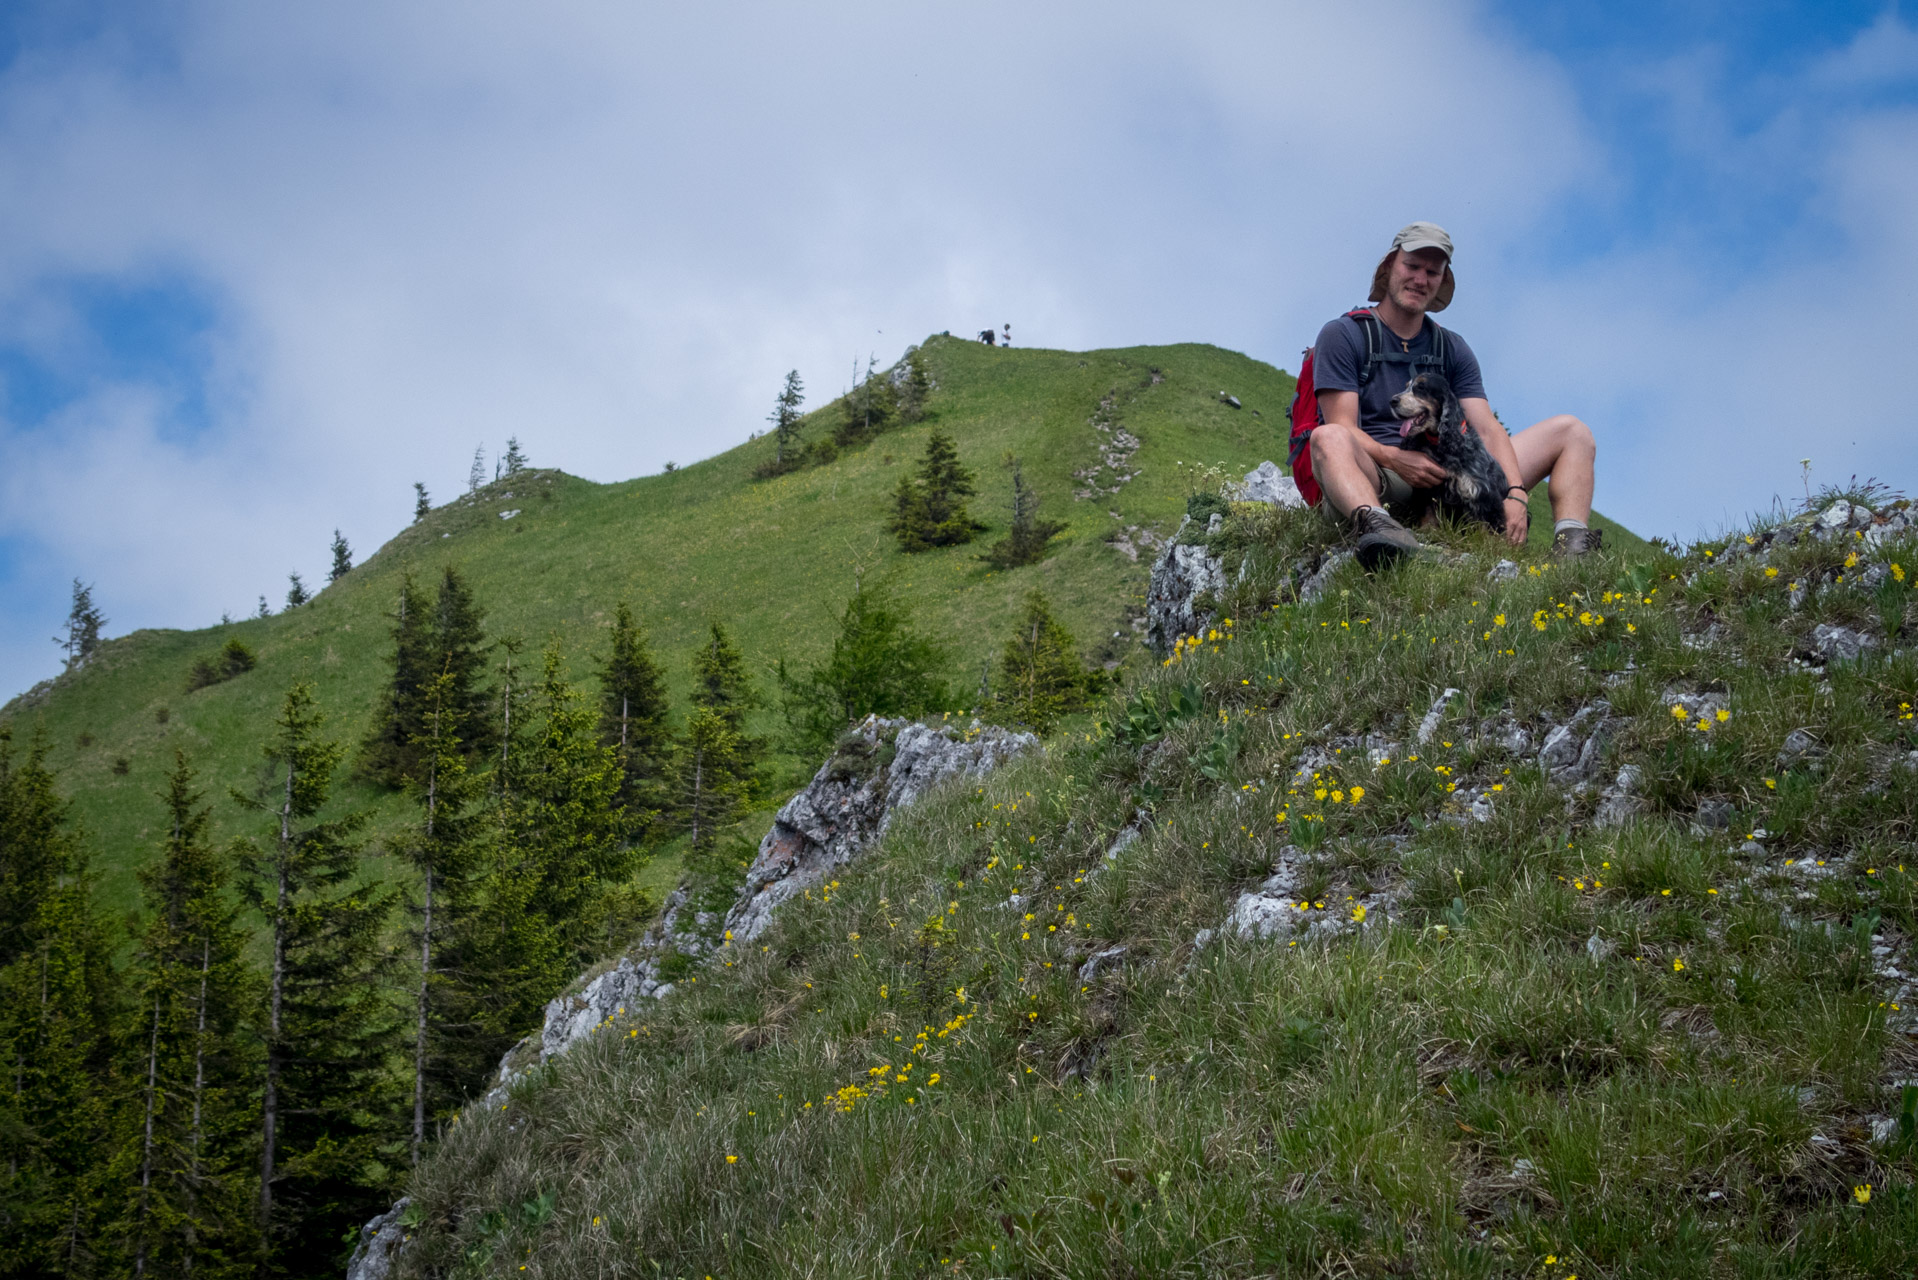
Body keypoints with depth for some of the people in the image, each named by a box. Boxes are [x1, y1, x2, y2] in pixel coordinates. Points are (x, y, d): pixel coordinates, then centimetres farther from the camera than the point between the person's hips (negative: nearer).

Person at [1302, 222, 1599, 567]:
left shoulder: (1452, 350, 19)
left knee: (1572, 432, 1)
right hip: (1375, 482, -5)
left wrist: (1515, 493, -14)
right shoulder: (1343, 336, 5)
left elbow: (1486, 428, 6)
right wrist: (1395, 459, -28)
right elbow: (1341, 431, -7)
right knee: (1327, 438, -38)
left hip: (1445, 477, 5)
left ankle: (1572, 541, -27)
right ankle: (1375, 524, -68)